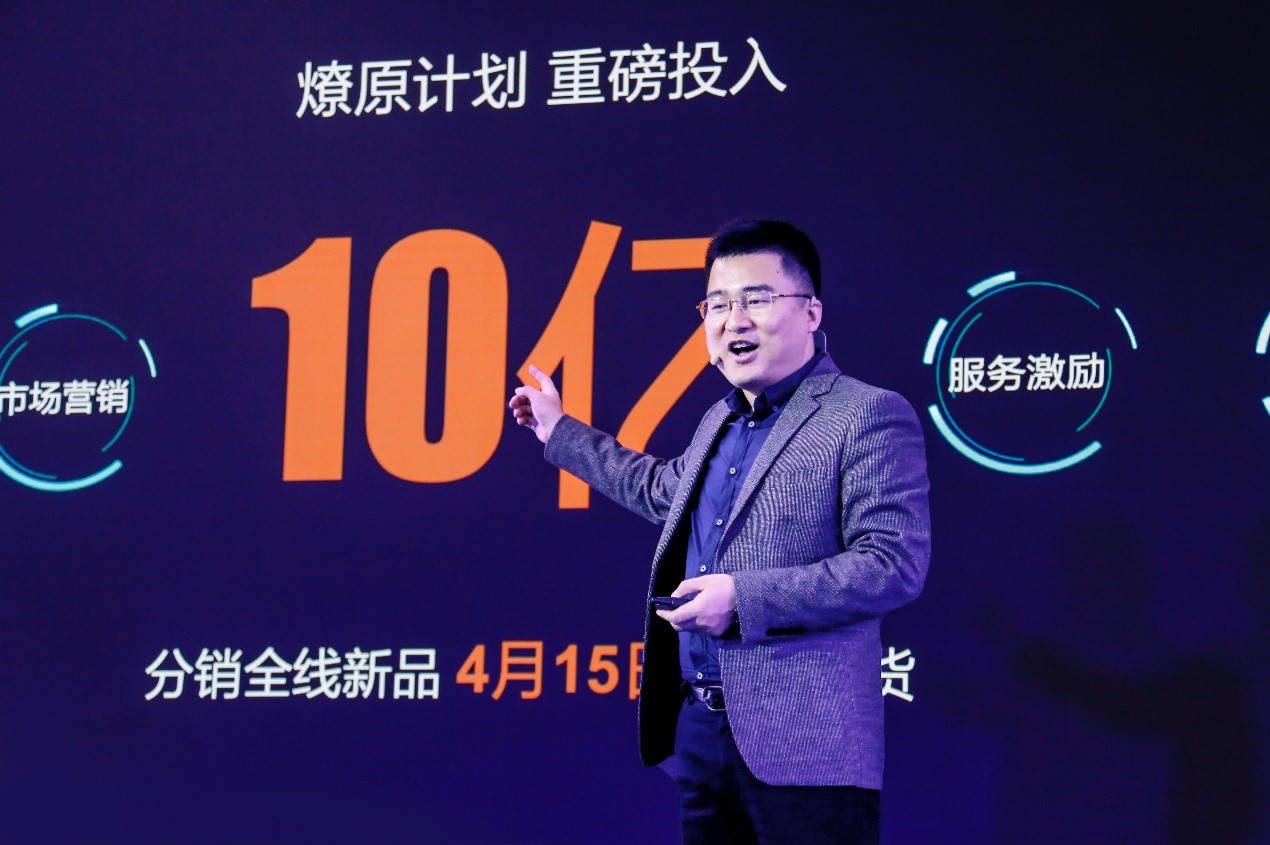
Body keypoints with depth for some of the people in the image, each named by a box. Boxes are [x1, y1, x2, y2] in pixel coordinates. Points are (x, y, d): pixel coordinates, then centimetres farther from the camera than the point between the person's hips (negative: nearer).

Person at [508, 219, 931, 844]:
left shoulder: (870, 417, -8)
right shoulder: (720, 421, 19)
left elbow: (894, 566, -17)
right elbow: (665, 489, 39)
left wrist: (744, 598, -20)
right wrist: (559, 433, 45)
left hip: (803, 746, -8)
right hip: (699, 729, 8)